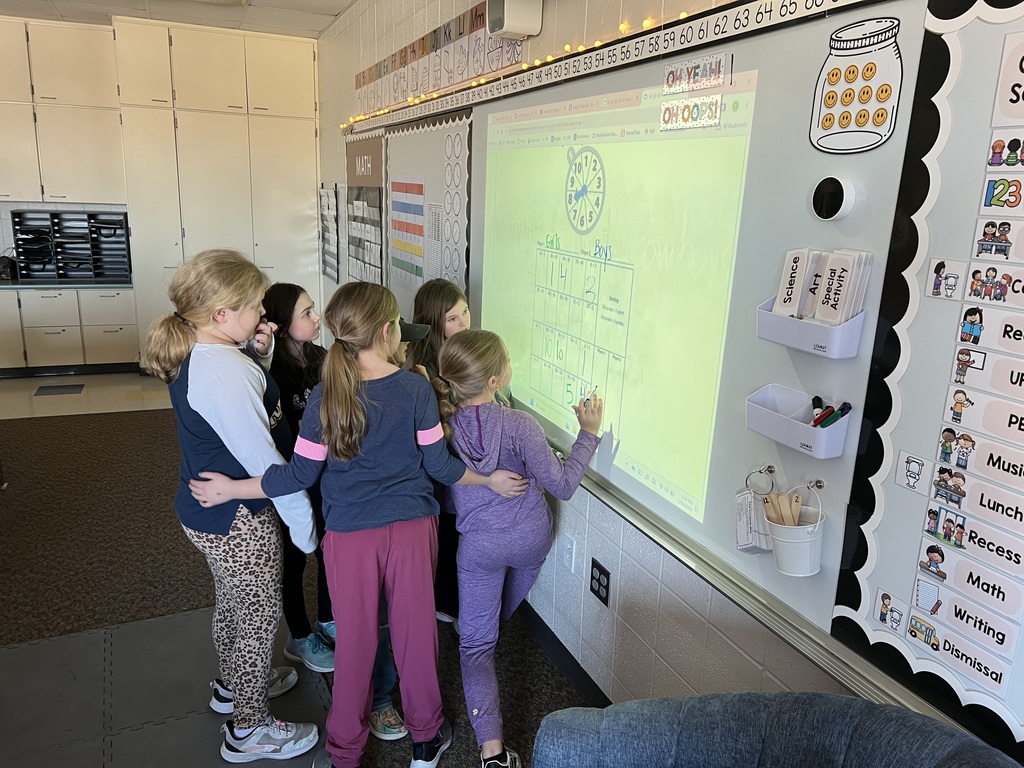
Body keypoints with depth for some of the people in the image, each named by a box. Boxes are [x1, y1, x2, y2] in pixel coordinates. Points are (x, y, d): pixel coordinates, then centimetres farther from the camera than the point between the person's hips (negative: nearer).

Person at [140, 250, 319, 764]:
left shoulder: (196, 356, 1)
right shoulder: (226, 371, -30)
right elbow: (262, 460, -29)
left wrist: (257, 353, -2)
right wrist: (305, 523, -20)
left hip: (208, 508, 10)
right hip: (238, 521, -10)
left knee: (232, 605, 29)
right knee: (260, 620, 9)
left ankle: (233, 685, 52)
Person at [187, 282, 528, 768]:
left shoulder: (325, 397, -11)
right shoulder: (416, 388, -11)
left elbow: (300, 475, -8)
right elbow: (438, 464, -6)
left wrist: (231, 489, 4)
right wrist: (491, 480, 9)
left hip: (350, 537, 0)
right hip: (412, 528, 0)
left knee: (354, 640, 15)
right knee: (416, 631, 15)